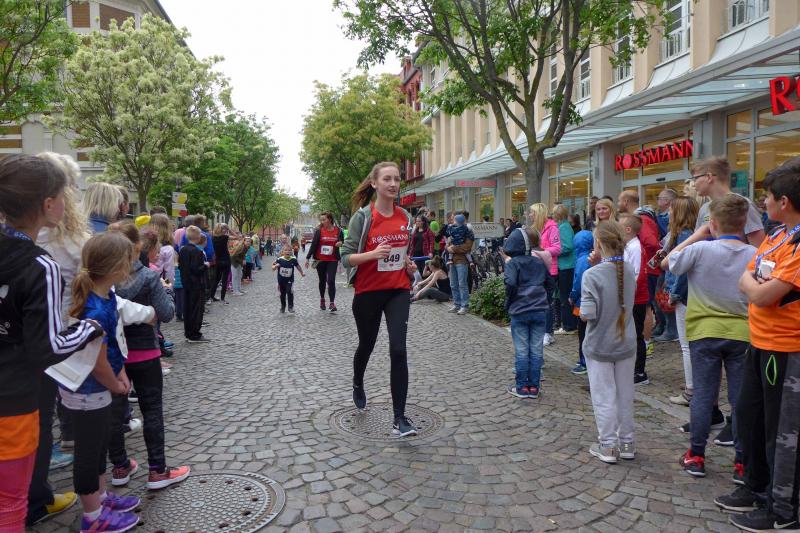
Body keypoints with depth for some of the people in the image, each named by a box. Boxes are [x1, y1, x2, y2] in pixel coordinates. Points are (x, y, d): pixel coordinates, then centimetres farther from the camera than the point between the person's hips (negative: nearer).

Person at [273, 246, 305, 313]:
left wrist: (302, 273, 17)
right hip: (281, 280, 1)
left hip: (290, 280, -1)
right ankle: (283, 307, 33)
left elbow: (297, 266, 7)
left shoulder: (293, 259, -11)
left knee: (290, 292, -17)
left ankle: (291, 307, -5)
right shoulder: (279, 260, -14)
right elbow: (273, 268, -10)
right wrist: (275, 266, -32)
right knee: (282, 294, 15)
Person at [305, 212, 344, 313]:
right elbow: (313, 244, -3)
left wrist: (341, 243, -11)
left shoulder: (338, 231, -1)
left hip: (332, 260, -1)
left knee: (331, 281, -10)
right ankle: (322, 299, 33)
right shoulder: (319, 231, -4)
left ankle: (332, 303, -9)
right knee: (322, 280, 13)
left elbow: (343, 242, 13)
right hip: (320, 260, 1)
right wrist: (308, 258, -5)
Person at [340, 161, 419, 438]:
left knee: (398, 350, -11)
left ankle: (400, 418, -3)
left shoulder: (405, 216, 4)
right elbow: (346, 257, -12)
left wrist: (409, 264, 1)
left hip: (398, 291, 2)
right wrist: (373, 254, -28)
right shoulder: (363, 216, -10)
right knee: (366, 345, 18)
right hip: (368, 292, -2)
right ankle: (358, 385, 51)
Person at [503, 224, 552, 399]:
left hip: (520, 312, -4)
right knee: (536, 350, 8)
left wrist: (509, 304, -4)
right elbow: (550, 283, 13)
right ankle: (534, 387, 13)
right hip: (540, 311, 4)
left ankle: (521, 387, 10)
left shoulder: (513, 263, -7)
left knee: (521, 351, 4)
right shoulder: (539, 262, 9)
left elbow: (511, 284, -19)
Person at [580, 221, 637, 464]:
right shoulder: (629, 271, -4)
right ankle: (626, 442, 29)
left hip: (599, 346, -5)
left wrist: (581, 312, -2)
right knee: (625, 394, 16)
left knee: (604, 397, 7)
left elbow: (587, 314, -26)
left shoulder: (592, 275, -21)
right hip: (626, 344, 5)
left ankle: (608, 446, 17)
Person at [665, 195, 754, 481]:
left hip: (705, 332, -2)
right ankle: (742, 463, 17)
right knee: (741, 398, 9)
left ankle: (696, 456, 17)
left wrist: (696, 235, 5)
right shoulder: (754, 255, -5)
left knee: (703, 395, 8)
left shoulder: (701, 249, -14)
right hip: (742, 333, 2)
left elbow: (669, 263, 0)